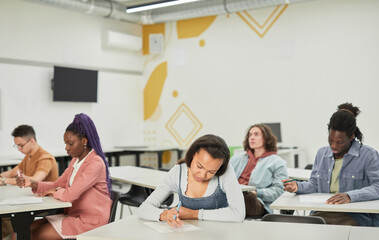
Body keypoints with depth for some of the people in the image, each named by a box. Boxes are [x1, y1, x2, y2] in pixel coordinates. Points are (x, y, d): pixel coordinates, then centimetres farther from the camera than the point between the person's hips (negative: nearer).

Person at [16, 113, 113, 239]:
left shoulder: (95, 164, -21)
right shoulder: (76, 160, 12)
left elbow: (70, 195, -26)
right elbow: (58, 184, 13)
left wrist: (55, 192, -5)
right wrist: (32, 183, -2)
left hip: (90, 222, -9)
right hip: (74, 214, 9)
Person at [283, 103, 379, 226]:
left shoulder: (368, 155, 0)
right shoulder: (322, 153, 19)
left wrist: (350, 196, -27)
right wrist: (298, 186, 1)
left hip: (355, 216, -4)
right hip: (322, 214, 5)